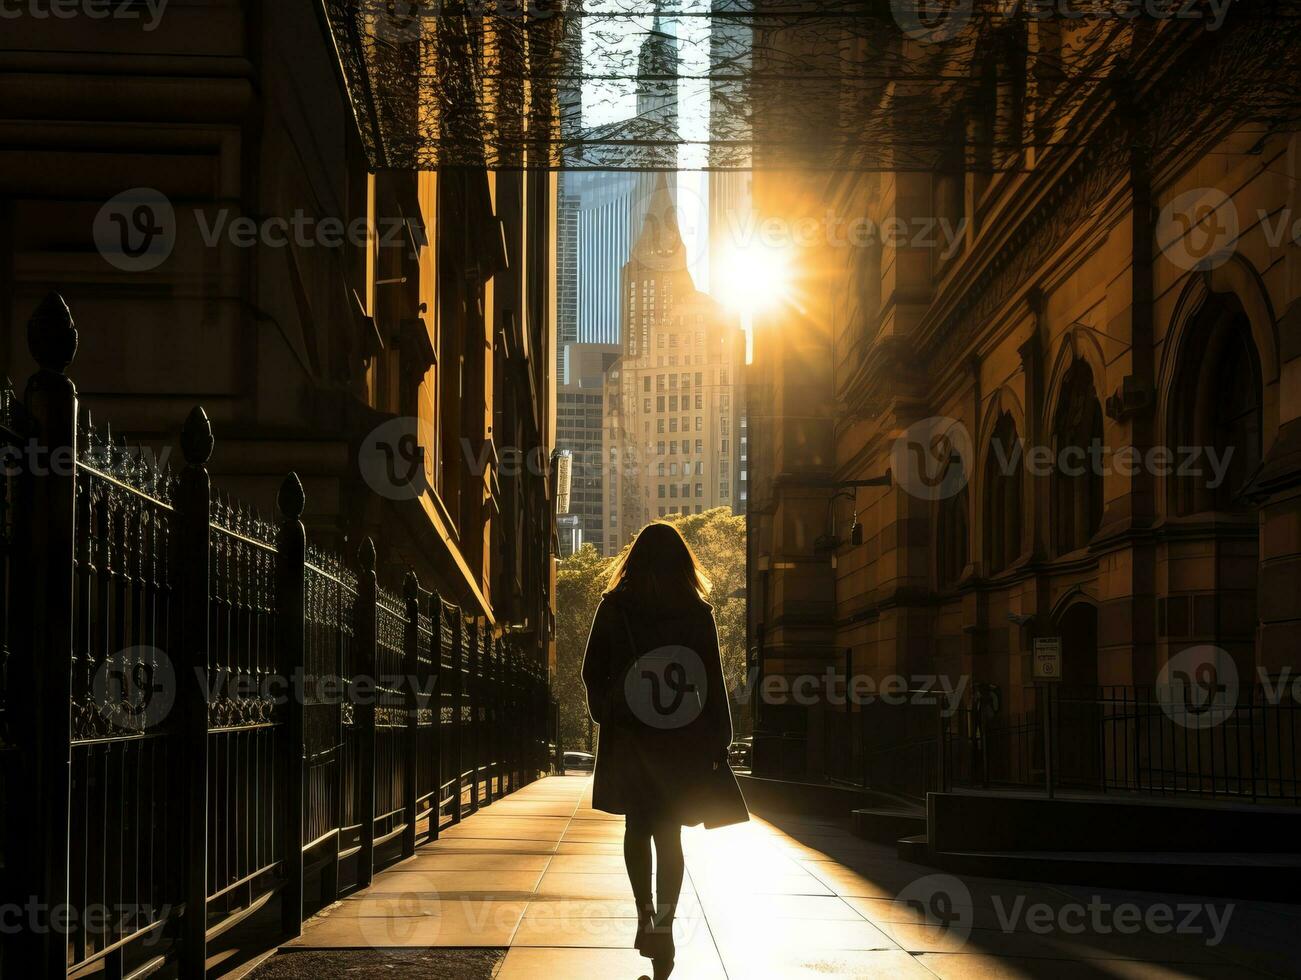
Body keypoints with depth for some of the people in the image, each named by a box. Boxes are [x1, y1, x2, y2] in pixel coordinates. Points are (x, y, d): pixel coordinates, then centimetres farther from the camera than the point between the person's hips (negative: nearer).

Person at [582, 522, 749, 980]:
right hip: (681, 739, -1)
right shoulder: (697, 613, -3)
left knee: (637, 828, 15)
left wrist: (606, 716, 17)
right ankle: (663, 921, -13)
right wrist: (718, 741, 3)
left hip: (627, 737, 1)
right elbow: (713, 683, -2)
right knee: (669, 834, 1)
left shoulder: (613, 608, -1)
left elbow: (593, 673, 2)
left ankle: (646, 914, 12)